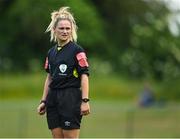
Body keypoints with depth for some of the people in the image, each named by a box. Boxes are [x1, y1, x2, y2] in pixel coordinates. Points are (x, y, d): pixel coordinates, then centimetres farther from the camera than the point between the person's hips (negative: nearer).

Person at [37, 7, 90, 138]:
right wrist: (43, 101, 17)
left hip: (71, 98, -7)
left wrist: (85, 101, -17)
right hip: (53, 98, 7)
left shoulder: (77, 50, -6)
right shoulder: (51, 52, 13)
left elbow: (84, 76, -10)